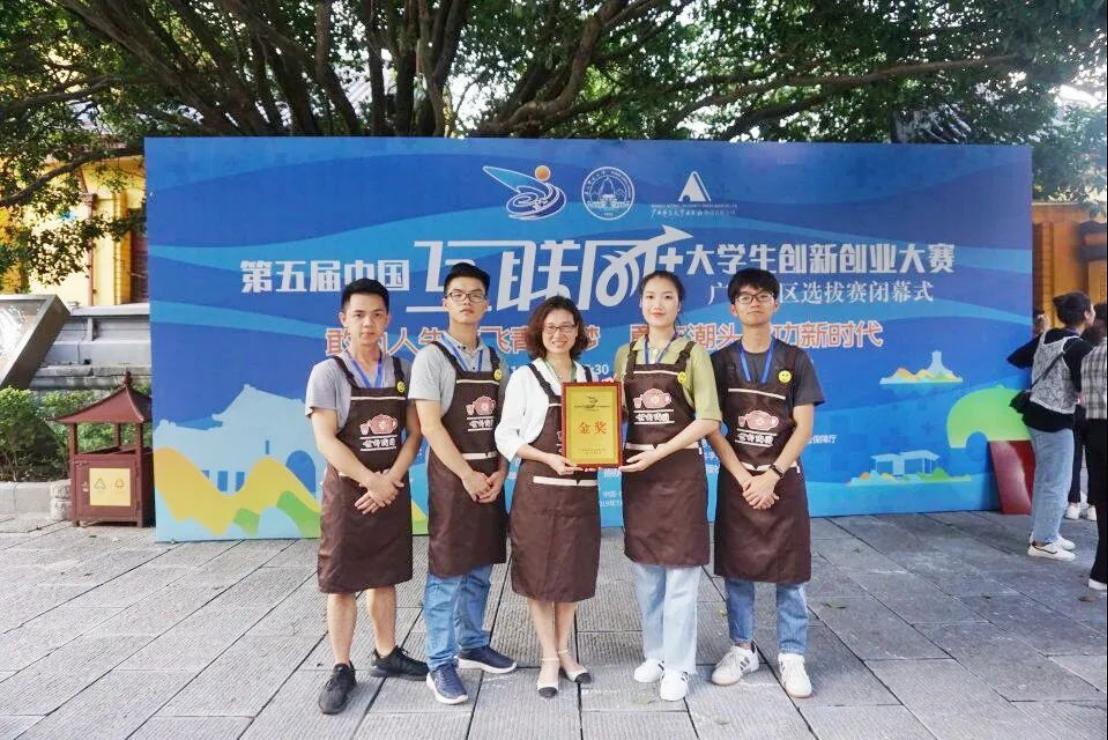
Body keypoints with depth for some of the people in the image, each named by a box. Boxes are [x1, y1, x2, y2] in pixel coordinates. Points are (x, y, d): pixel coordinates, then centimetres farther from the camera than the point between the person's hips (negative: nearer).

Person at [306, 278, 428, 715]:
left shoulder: (402, 371, 4)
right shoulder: (328, 372, -6)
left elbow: (414, 432, 1)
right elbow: (326, 440, -13)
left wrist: (391, 480, -11)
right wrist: (371, 481, -16)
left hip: (393, 489, 4)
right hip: (348, 490, -3)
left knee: (385, 577, 15)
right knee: (342, 583, 4)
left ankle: (386, 655, 29)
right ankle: (342, 669, 17)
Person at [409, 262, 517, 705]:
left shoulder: (495, 362, 10)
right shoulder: (432, 357, -6)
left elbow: (503, 424, 10)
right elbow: (430, 426, -13)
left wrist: (499, 473, -3)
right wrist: (467, 475, -16)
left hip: (490, 478, 5)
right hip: (451, 477, -5)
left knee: (479, 569, 14)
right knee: (446, 571, 0)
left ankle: (472, 646, 29)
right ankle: (441, 664, 10)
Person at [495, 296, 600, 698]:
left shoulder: (589, 378, 10)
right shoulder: (525, 377, -1)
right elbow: (506, 435, -4)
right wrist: (549, 458, -17)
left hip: (581, 488, 3)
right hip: (538, 488, -3)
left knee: (573, 573, 11)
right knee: (539, 574, 4)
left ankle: (564, 651, 29)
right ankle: (549, 658, 19)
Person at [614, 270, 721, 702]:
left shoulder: (693, 354, -2)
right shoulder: (626, 355, 8)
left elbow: (708, 419, -9)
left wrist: (659, 452, -15)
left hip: (681, 470, -4)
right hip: (637, 470, 4)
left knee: (680, 570, 2)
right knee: (645, 568, 12)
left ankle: (678, 666, 14)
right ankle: (655, 654, 28)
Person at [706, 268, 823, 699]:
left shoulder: (796, 360, 0)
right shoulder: (720, 362, 1)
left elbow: (804, 428, -4)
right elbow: (711, 428, -3)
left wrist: (771, 476, -14)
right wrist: (743, 477, -11)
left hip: (783, 478, 0)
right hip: (736, 478, 1)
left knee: (790, 572, 5)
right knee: (737, 570, 8)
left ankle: (791, 657, 18)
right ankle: (742, 650, 24)